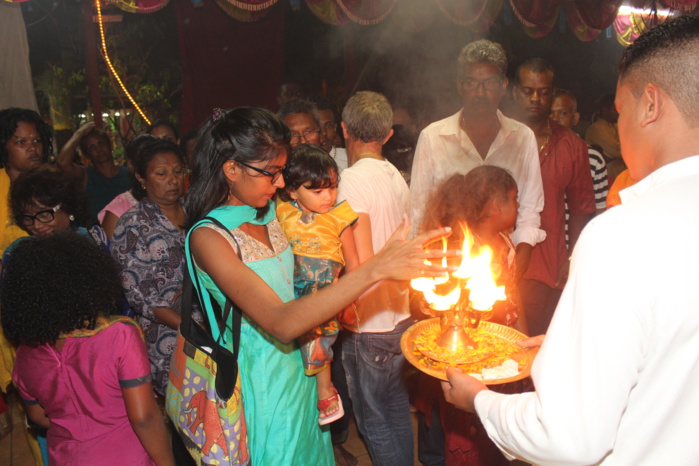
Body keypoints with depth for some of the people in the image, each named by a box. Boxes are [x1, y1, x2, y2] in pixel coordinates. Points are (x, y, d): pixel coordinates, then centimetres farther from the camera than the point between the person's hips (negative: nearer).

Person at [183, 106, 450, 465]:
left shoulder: (267, 212, 2)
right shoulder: (208, 236, -23)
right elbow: (281, 323, -33)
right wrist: (375, 270, -40)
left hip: (299, 365, 7)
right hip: (262, 378, -7)